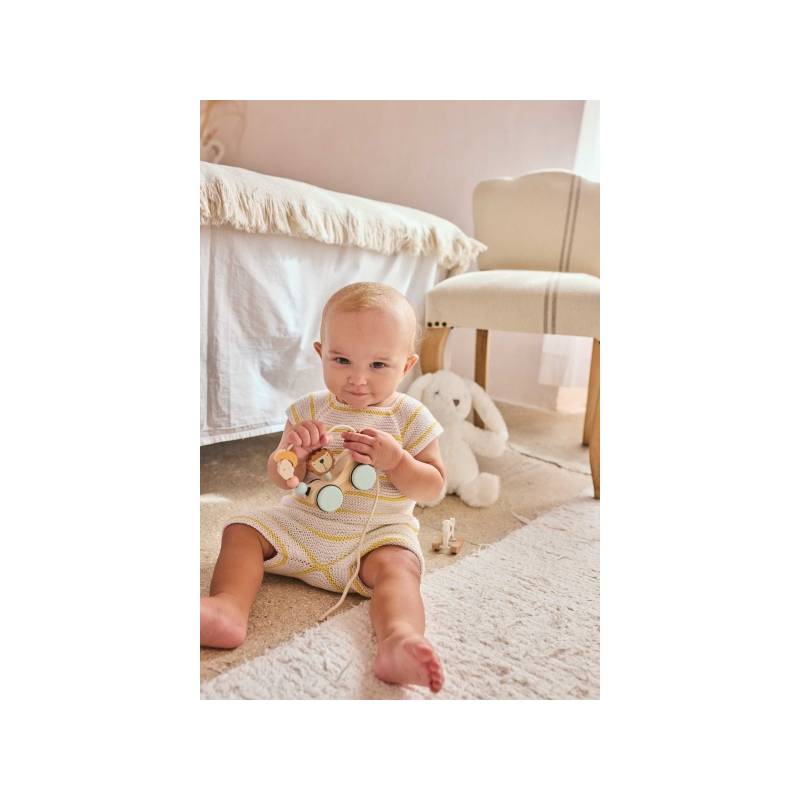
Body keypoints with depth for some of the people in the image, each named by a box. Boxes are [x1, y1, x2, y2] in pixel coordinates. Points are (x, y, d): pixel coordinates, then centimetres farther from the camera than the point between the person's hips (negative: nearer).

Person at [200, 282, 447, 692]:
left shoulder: (411, 418, -6)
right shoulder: (308, 410, 1)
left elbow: (434, 488, -5)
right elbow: (283, 480, 4)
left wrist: (395, 461, -23)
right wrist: (291, 451, -20)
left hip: (378, 530, -3)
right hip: (302, 522, 4)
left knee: (396, 565, -32)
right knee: (241, 531, -7)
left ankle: (398, 640, -53)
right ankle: (228, 608, -26)